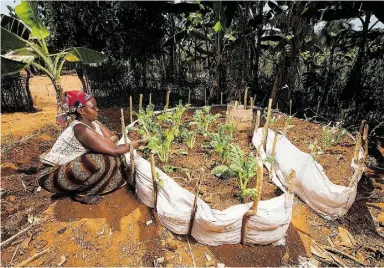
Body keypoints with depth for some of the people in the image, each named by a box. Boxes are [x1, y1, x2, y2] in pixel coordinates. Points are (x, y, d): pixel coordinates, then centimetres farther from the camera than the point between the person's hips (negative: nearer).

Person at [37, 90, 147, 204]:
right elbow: (113, 150, -30)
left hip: (71, 166, 9)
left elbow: (114, 137, -2)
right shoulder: (81, 129, -29)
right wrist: (138, 143, -22)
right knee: (106, 161, -28)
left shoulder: (93, 123, -2)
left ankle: (81, 187, 8)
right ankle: (80, 193, -5)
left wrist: (108, 143, -24)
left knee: (114, 158, 0)